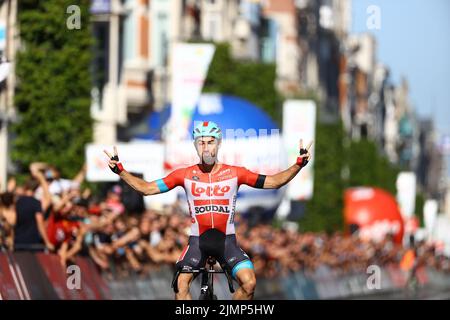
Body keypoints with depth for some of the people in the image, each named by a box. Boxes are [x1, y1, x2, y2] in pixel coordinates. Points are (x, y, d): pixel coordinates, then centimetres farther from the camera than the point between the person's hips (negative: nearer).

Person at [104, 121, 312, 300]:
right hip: (198, 240, 0)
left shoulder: (234, 173, -1)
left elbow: (272, 182, -1)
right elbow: (146, 188, 1)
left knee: (249, 283, -21)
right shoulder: (185, 175, -1)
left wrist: (298, 165, -12)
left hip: (226, 240, 0)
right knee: (181, 285, -20)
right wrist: (120, 171, -9)